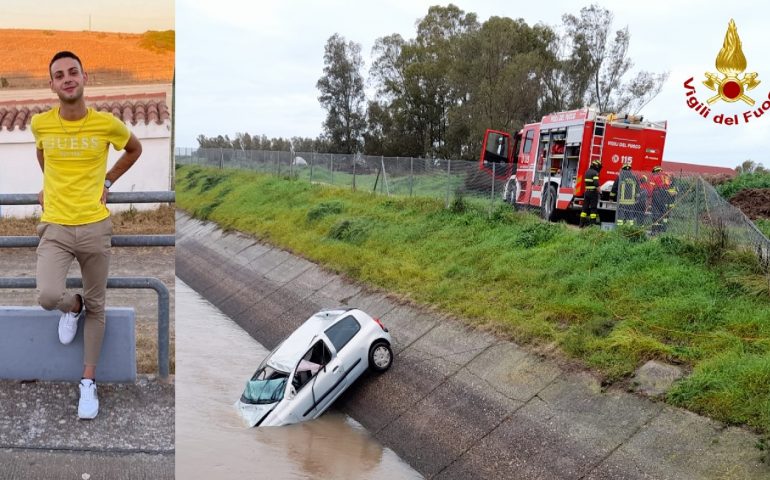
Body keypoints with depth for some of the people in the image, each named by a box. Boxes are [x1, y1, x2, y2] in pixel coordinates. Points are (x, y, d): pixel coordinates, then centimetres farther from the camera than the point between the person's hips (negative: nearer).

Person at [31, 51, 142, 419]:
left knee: (96, 307, 7)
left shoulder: (107, 124, -6)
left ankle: (88, 382, 21)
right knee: (48, 297, -22)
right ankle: (73, 306, 16)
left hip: (95, 226, 0)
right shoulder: (40, 123, -2)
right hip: (55, 226, 0)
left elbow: (134, 149, 15)